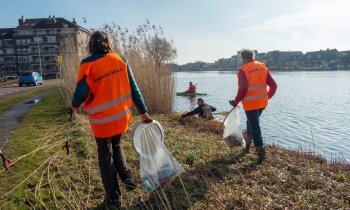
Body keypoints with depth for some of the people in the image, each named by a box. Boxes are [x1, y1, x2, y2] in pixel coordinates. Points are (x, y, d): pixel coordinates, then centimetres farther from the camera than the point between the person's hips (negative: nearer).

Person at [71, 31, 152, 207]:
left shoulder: (88, 64, -11)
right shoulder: (121, 61, -1)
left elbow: (81, 93, -11)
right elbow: (134, 89, -1)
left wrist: (74, 105, 12)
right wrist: (143, 112, 5)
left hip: (102, 120, -3)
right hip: (122, 116, 4)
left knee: (105, 156, 13)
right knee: (116, 146, 28)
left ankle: (113, 197, 21)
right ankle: (128, 178, 15)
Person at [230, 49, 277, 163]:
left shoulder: (243, 70, -10)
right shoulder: (263, 67, 6)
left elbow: (243, 89, -21)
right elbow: (273, 86, 6)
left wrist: (236, 101, -8)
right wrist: (268, 97, 21)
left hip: (250, 103, -6)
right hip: (262, 102, 6)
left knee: (255, 127, 2)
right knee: (251, 122, 24)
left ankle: (261, 153, 3)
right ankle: (247, 146, 34)